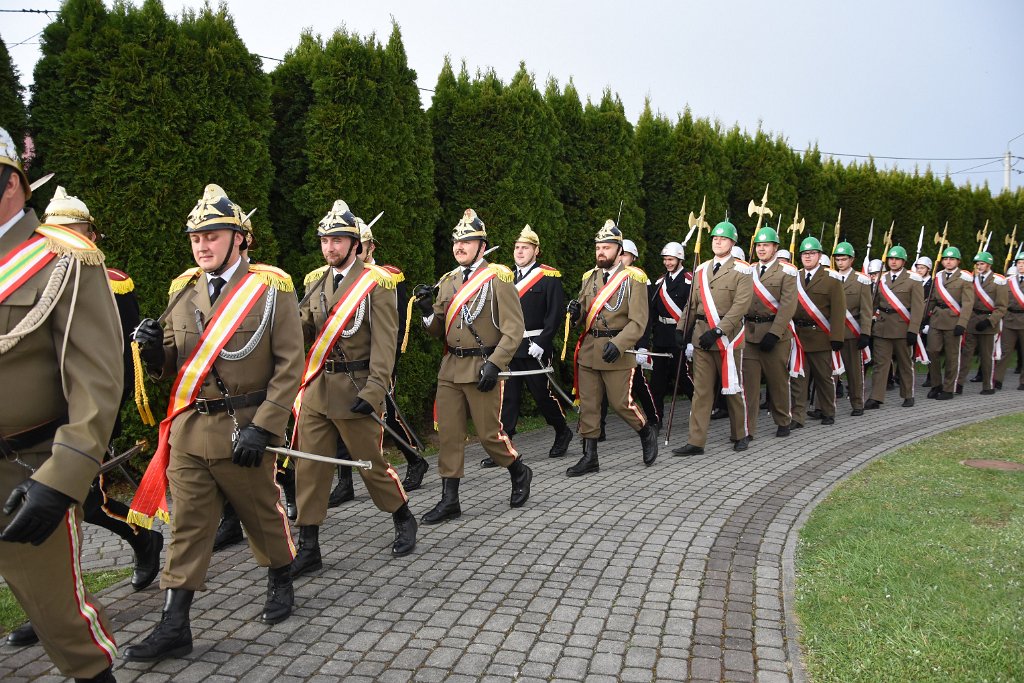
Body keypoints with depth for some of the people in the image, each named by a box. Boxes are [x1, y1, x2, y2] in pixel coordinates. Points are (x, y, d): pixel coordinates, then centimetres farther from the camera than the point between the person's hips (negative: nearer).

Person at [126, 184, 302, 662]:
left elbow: (290, 366, -10)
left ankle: (280, 581, 38)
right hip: (189, 430, 4)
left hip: (246, 430, -4)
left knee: (262, 512, 14)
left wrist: (262, 427, -16)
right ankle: (174, 627, 15)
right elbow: (170, 369, 14)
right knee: (186, 524, 7)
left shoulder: (272, 288, -6)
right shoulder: (182, 290, 8)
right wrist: (156, 350, -10)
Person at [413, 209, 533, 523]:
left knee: (489, 434, 2)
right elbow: (438, 330, 15)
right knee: (448, 434, 5)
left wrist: (494, 365, -19)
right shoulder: (447, 281, 12)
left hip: (482, 367, -6)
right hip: (450, 368, 6)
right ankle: (449, 500, 14)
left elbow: (514, 329, -11)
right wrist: (427, 310, -5)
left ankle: (519, 473, 30)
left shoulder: (497, 277, -6)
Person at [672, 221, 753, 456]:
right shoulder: (701, 270, 13)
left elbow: (741, 305, -14)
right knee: (701, 390, 3)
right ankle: (696, 442, 4)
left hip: (728, 336, -4)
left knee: (733, 388, 8)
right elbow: (692, 303, 15)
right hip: (701, 336, 4)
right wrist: (682, 328, 4)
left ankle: (741, 435, 26)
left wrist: (718, 331, -21)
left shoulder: (742, 270, -4)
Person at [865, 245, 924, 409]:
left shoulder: (913, 280, -1)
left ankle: (908, 396, 24)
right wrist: (871, 326, 5)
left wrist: (913, 330, -15)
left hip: (903, 328, -3)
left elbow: (918, 307, -7)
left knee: (905, 363, 10)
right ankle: (875, 399, -4)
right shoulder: (881, 279, 11)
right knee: (880, 363, -2)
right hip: (881, 328, 3)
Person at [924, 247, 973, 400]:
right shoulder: (937, 276, 12)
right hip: (936, 320, 4)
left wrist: (962, 323, -17)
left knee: (951, 356, 2)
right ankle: (936, 385, 15)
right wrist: (927, 316, 6)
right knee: (932, 352, 0)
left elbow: (968, 303, -9)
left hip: (953, 320, -4)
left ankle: (948, 389, 11)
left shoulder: (965, 278, -2)